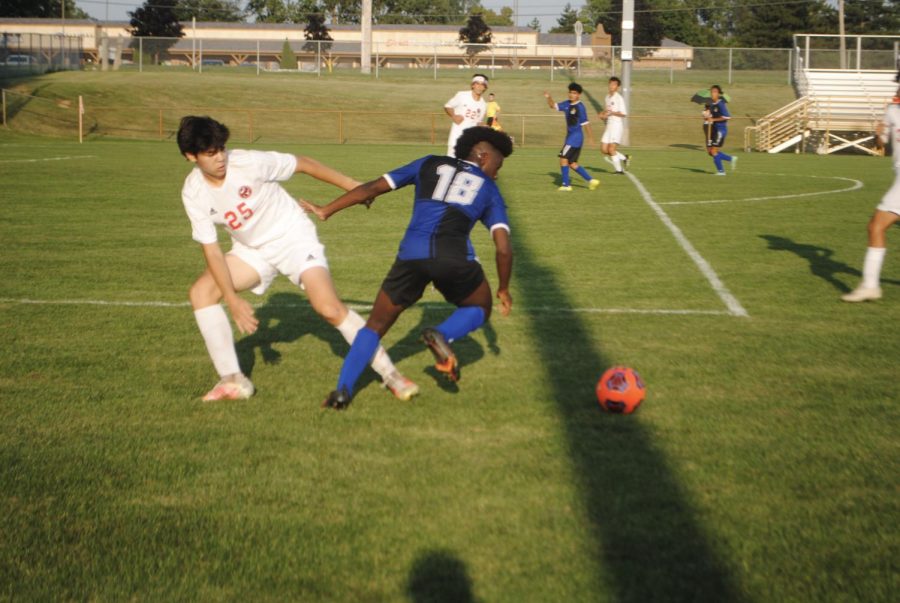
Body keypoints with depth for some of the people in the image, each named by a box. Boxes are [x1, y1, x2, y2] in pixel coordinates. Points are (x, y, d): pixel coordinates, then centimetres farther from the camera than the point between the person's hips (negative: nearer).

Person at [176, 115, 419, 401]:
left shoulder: (250, 163, -25)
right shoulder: (193, 193, -13)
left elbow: (303, 164, -13)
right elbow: (211, 249, -11)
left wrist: (355, 186, -9)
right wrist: (233, 300, -19)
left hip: (295, 238, -5)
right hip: (253, 249, 5)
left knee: (330, 309, -20)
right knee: (201, 292, -12)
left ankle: (390, 373, -4)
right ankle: (232, 380, -3)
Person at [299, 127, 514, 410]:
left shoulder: (430, 165, 23)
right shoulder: (489, 190, 20)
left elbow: (372, 188, 18)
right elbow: (503, 248, 9)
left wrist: (325, 211, 25)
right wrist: (503, 289, 24)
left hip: (411, 256, 2)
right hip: (455, 259, -1)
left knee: (376, 325, 17)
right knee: (479, 309, 27)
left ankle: (342, 390, 4)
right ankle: (442, 335, -4)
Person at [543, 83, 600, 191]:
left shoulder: (580, 107, -13)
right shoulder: (567, 104, 9)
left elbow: (585, 123, -11)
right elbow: (553, 106, 16)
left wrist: (590, 137, -8)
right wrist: (548, 98, -2)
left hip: (576, 136, -8)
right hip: (570, 136, 8)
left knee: (563, 158, -10)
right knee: (572, 163, 9)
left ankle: (566, 185, -5)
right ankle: (591, 180, 16)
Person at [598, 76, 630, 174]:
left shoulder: (619, 98, -9)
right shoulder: (607, 97, 14)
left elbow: (623, 113, -16)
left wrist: (612, 113, -21)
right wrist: (602, 114, 8)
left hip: (617, 125, -8)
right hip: (609, 125, 8)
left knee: (611, 149, -13)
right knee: (604, 149, 2)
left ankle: (619, 169, 0)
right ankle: (624, 158, 18)